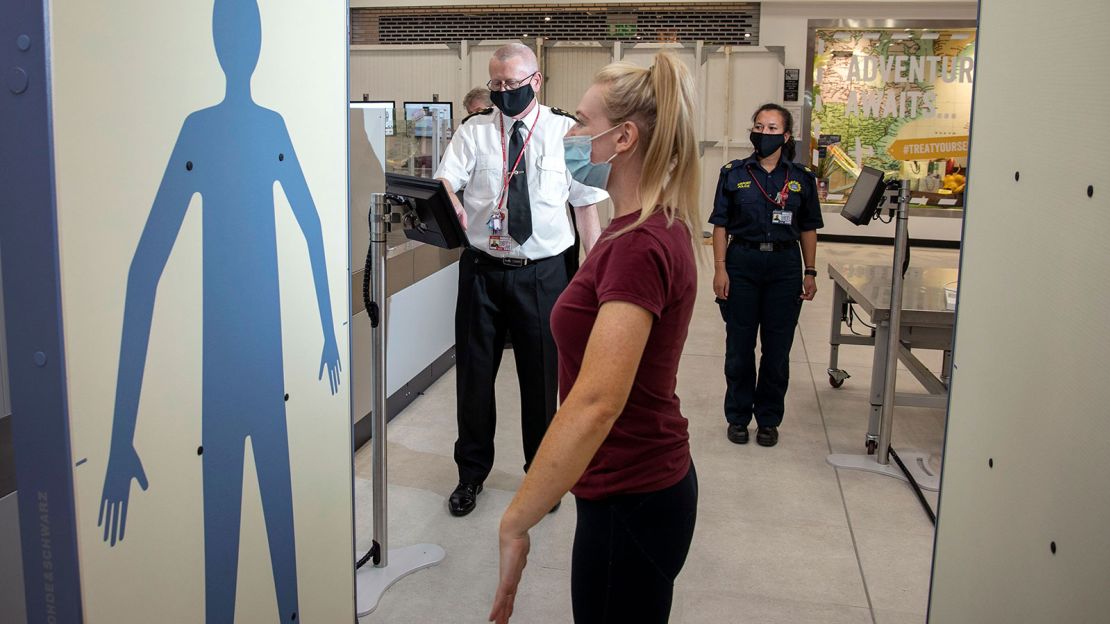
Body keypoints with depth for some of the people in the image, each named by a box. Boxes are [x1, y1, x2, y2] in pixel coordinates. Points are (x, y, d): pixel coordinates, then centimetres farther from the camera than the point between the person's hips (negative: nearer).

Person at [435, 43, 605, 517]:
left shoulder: (566, 132, 0)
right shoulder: (473, 132, 2)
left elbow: (586, 203, 1)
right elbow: (445, 182, -11)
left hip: (542, 273, -1)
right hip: (482, 269, 1)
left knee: (542, 375, 11)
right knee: (474, 372, 10)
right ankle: (471, 473, 30)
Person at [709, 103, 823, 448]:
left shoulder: (801, 178, 5)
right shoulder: (733, 173, 1)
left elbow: (808, 229, 9)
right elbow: (720, 225, 0)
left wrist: (810, 273, 4)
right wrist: (720, 269, -7)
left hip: (784, 266, 1)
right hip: (742, 263, -1)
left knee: (777, 347, 6)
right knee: (739, 345, 6)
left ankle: (768, 419, 21)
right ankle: (738, 417, 22)